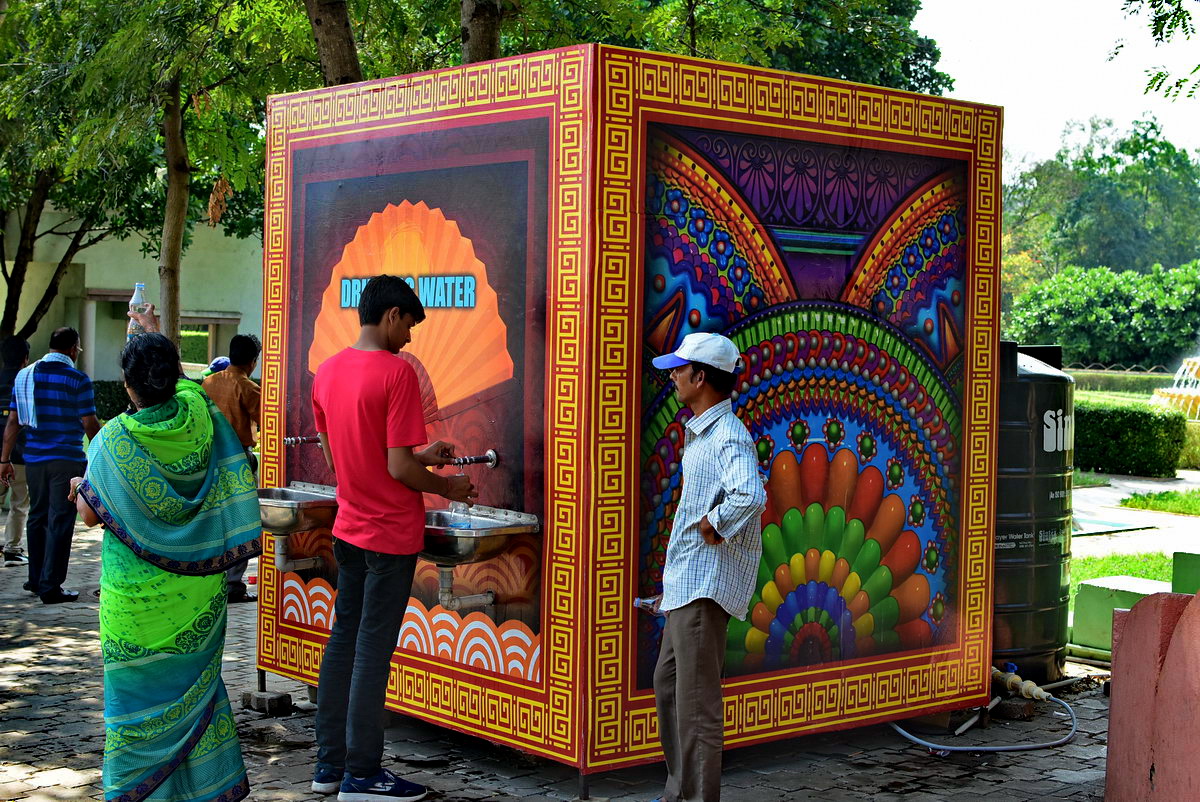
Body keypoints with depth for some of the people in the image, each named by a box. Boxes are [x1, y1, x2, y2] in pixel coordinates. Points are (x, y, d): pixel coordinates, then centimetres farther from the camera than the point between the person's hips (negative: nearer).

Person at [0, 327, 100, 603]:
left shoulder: (24, 376, 7)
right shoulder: (77, 379, -9)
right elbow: (90, 425, -8)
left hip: (34, 459, 5)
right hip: (67, 460, -5)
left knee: (37, 518, 17)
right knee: (60, 522, -2)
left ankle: (36, 579, 25)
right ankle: (50, 586, -3)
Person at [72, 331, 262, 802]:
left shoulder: (114, 439, -16)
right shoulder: (198, 415, -5)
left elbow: (91, 516, -10)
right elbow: (182, 382, 19)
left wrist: (77, 491, 11)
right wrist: (154, 337, 31)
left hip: (138, 595, -4)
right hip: (198, 588, 4)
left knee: (138, 684, 8)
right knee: (196, 676, 15)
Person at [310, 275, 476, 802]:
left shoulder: (327, 371, 5)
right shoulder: (396, 372, -18)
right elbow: (399, 469, -20)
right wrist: (446, 487, -2)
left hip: (348, 530, 7)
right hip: (391, 534, -7)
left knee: (343, 640, 14)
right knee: (373, 649, -1)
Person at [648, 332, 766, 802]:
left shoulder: (728, 436, -18)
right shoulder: (698, 434, 16)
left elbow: (749, 496, -37)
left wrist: (712, 527, -21)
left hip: (706, 587, -11)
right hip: (686, 585, 11)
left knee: (697, 699, -5)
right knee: (668, 685, 20)